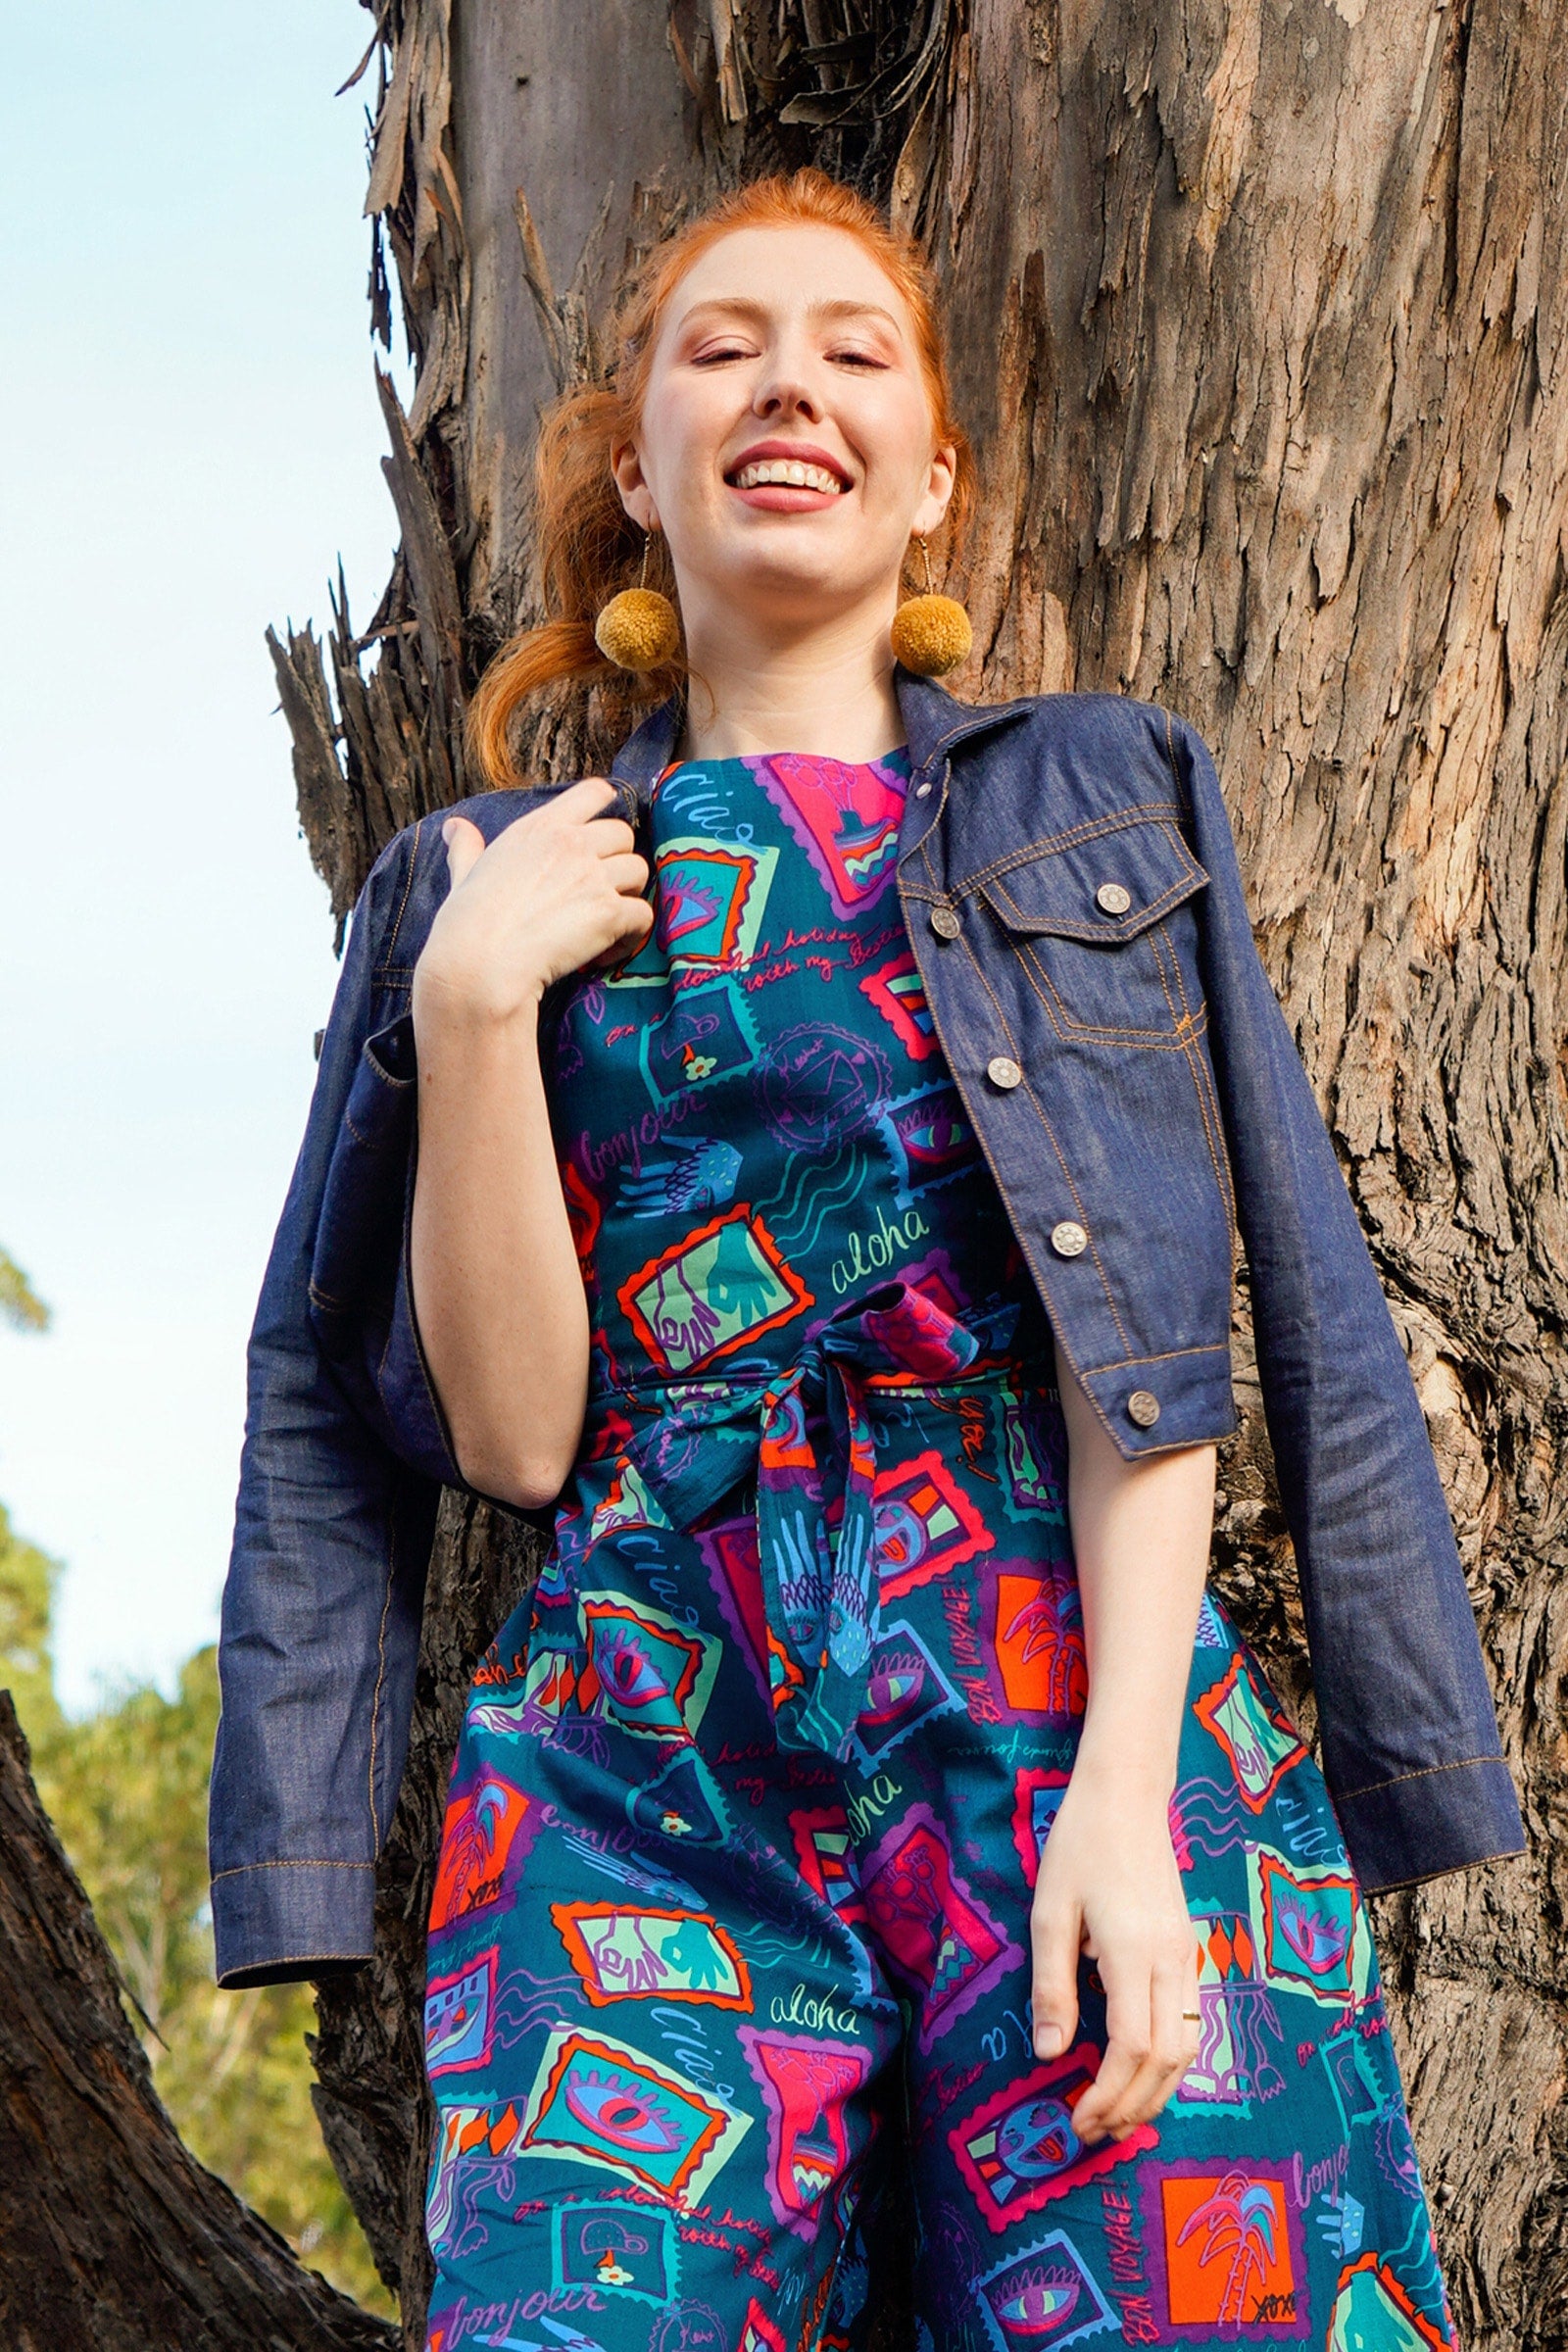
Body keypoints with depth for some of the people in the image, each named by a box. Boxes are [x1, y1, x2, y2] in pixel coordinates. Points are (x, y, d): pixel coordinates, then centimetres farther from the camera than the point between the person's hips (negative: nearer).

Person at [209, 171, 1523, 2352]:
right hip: (649, 1777, 0)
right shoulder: (490, 883, 15)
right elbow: (512, 1431, 6)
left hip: (1090, 1727, 0)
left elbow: (1165, 1332, 3)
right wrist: (474, 1007, -4)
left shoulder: (1102, 801, 14)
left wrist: (1127, 1792, -9)